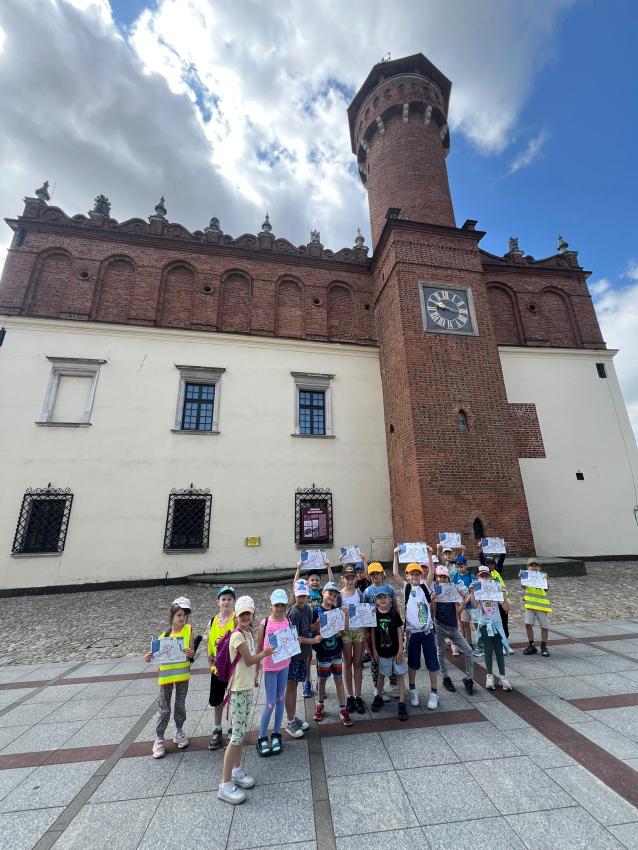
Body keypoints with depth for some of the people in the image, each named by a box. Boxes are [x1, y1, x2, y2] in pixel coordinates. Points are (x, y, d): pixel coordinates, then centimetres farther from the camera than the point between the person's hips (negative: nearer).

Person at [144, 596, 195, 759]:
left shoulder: (189, 630, -11)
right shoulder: (165, 633, -11)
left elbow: (191, 652, -9)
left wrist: (190, 653, -31)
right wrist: (150, 657, -25)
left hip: (183, 673, 1)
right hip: (166, 673, -1)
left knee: (180, 705, 16)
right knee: (164, 708, 8)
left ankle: (179, 732, 38)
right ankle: (159, 739, 29)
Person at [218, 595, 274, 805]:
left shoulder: (248, 632, 3)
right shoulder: (238, 636, -23)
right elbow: (250, 660, -19)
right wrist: (265, 653, -5)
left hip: (247, 687, 8)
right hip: (238, 689, -8)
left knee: (241, 732, 19)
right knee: (237, 736, -1)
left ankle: (236, 772, 34)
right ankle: (225, 785, 11)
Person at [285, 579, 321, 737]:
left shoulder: (308, 608, 1)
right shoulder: (294, 612, -23)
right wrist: (313, 640, -12)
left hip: (303, 654, 7)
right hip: (293, 654, -7)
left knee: (295, 685, 18)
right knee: (291, 687, 6)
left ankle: (293, 717, 32)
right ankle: (290, 722, 20)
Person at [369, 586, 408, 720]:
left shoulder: (394, 613, -10)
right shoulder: (374, 614, -10)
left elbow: (399, 631, -6)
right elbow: (373, 632, -3)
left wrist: (400, 649, -8)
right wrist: (374, 650, -2)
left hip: (395, 650, 0)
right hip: (381, 651, 1)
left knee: (400, 675, 5)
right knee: (381, 675, 16)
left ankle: (402, 703, 17)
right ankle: (379, 697, 36)